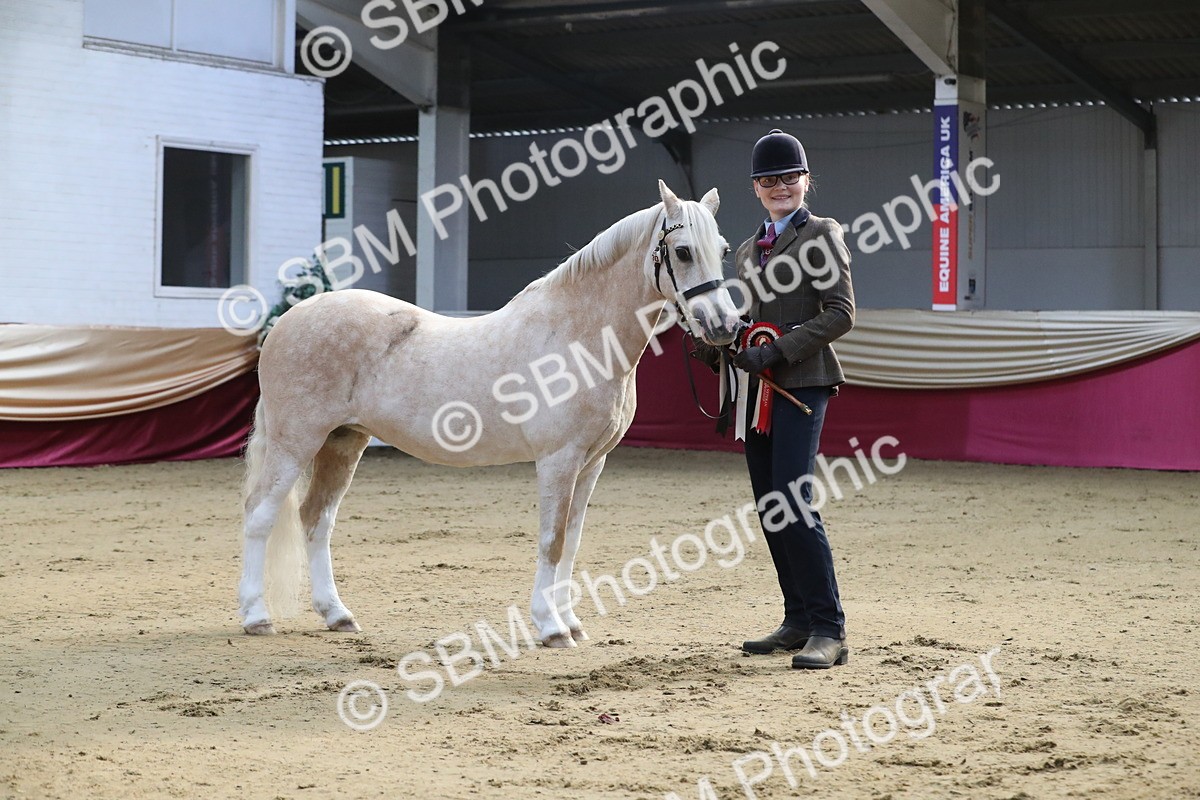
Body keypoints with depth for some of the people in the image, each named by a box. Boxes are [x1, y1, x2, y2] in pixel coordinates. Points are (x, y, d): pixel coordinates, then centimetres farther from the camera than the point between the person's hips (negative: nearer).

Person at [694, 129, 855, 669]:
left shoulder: (822, 234, -3)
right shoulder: (748, 250, 19)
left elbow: (841, 312, -12)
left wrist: (775, 350, -19)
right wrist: (718, 348, 4)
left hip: (801, 383, -8)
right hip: (756, 388, 8)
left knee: (792, 500, -16)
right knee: (768, 507, 8)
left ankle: (829, 631, -13)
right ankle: (798, 623, 16)